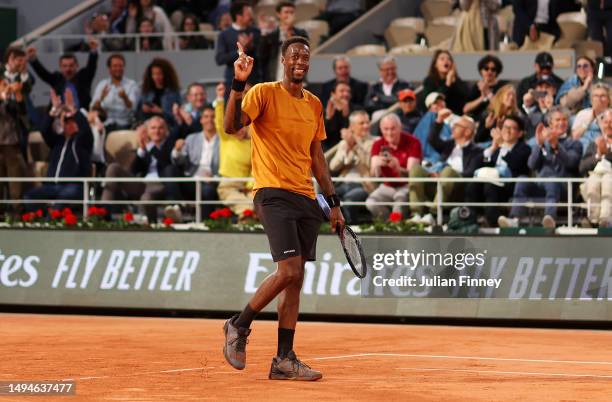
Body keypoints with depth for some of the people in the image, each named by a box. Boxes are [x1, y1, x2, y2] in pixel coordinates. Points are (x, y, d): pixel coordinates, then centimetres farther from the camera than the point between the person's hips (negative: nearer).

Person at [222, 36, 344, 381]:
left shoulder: (314, 104, 16)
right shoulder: (265, 93, -3)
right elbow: (232, 126, -18)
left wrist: (334, 202, 18)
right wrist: (238, 84, -28)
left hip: (306, 198, 7)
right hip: (274, 194, -7)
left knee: (295, 279, 4)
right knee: (289, 270, -18)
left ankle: (285, 359, 6)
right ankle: (239, 326, 3)